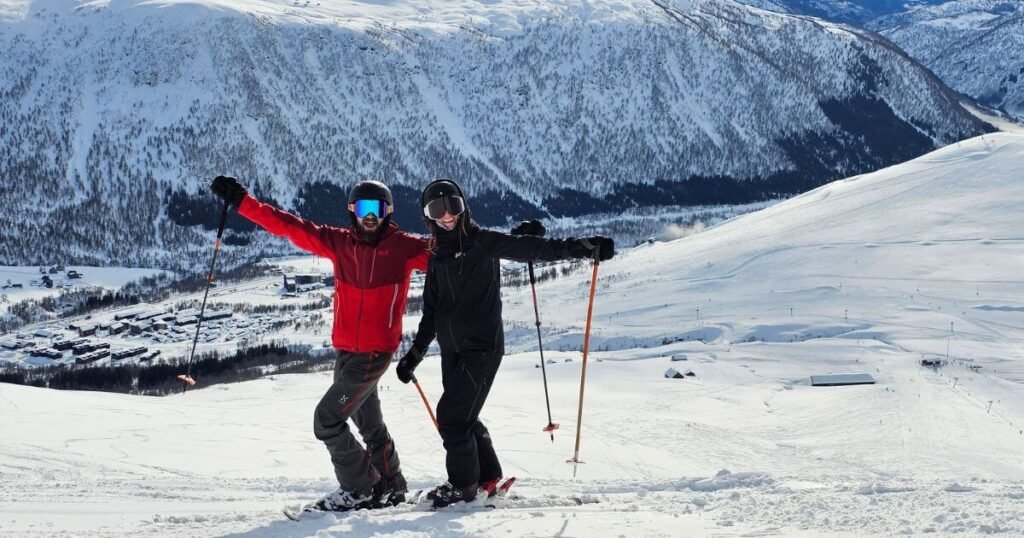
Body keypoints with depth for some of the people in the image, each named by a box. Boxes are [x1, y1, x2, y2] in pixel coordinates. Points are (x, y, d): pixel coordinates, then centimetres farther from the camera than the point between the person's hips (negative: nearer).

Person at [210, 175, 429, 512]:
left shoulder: (404, 247, -8)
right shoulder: (340, 243, 3)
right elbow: (290, 226, 3)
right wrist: (242, 201, 0)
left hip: (374, 354, -6)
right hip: (345, 351, 6)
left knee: (327, 419, -9)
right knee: (369, 423, 18)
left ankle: (359, 488, 6)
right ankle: (390, 486, 35)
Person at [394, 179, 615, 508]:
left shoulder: (483, 243, -5)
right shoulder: (437, 256, 14)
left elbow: (530, 248, -14)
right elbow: (432, 311, 20)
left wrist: (582, 247, -26)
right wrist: (415, 354, 19)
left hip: (482, 347, -7)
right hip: (452, 351, 7)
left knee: (452, 415, -10)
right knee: (462, 417, 10)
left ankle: (464, 483, 5)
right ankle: (488, 476, 27)